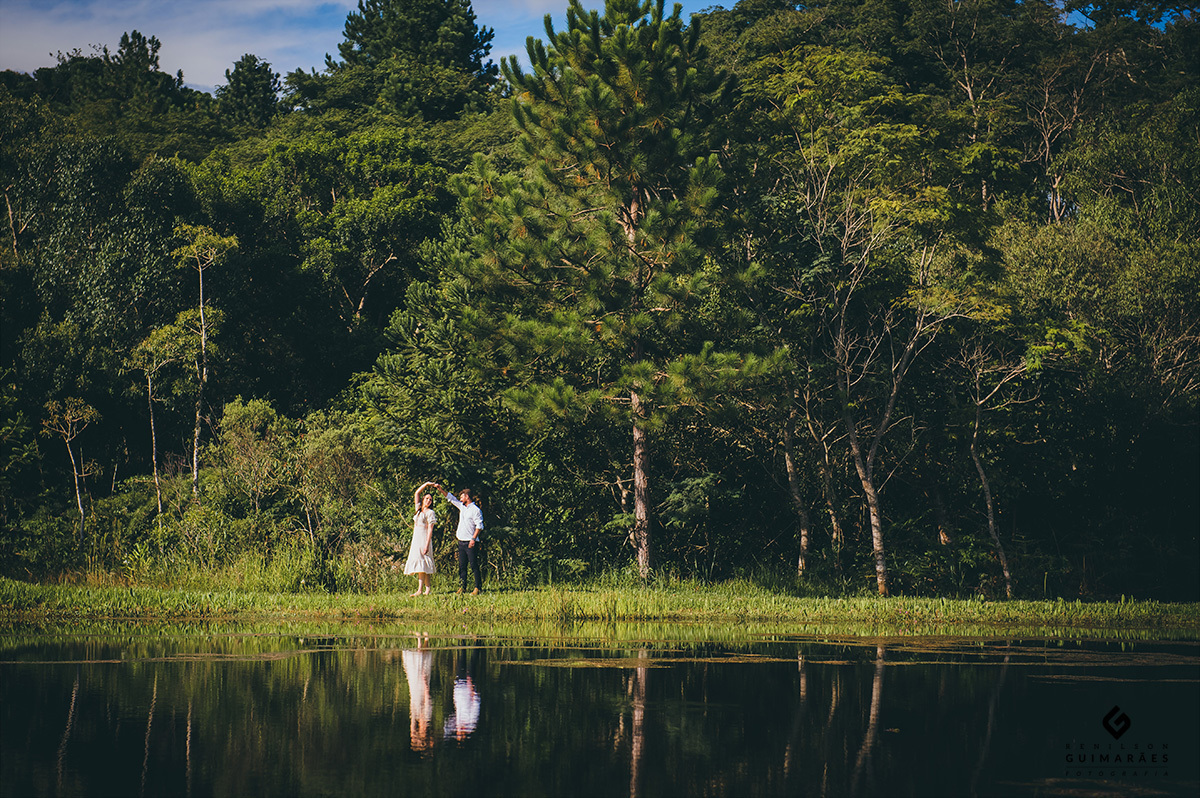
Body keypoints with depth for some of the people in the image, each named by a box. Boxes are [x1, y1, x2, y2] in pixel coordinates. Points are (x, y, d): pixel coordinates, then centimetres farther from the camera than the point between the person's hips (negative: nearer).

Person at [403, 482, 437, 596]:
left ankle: (420, 590, -20)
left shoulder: (430, 513, -3)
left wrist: (427, 544, -17)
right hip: (416, 539, 7)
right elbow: (416, 493, 22)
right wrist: (426, 484, 16)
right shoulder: (419, 510, 17)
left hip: (424, 539, -7)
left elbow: (430, 529, -9)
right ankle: (427, 590, 1)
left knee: (421, 563, -15)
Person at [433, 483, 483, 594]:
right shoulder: (462, 507, 15)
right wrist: (440, 488, 17)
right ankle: (462, 588, 9)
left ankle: (478, 588, -7)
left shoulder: (475, 510, -8)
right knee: (462, 566, 7)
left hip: (471, 543, -8)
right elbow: (450, 497, 22)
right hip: (461, 542, 8)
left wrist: (473, 538, -20)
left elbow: (479, 526, -13)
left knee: (474, 566, -8)